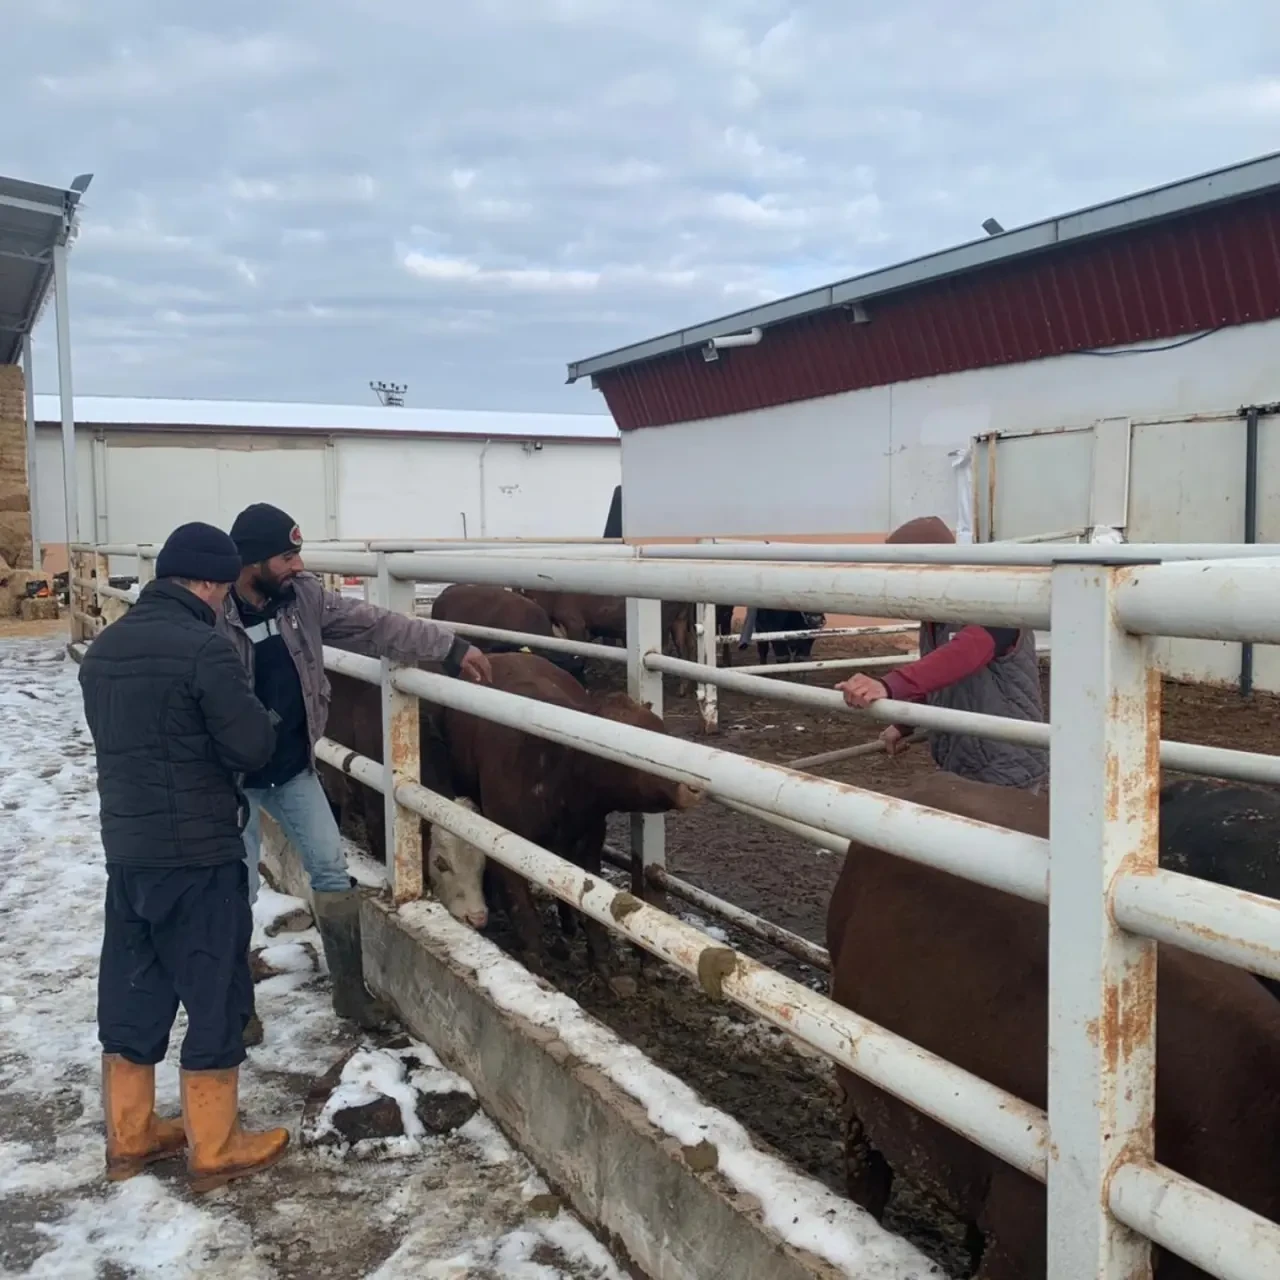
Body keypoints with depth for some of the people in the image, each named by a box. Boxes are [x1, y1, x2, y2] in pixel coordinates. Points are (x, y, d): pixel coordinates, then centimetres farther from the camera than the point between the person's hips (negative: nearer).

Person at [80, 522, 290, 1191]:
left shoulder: (103, 648, 7)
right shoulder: (203, 649, -19)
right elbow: (254, 747, -16)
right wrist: (224, 726, 4)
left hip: (124, 849, 8)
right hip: (198, 854, -8)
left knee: (131, 990, 17)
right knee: (214, 994, 5)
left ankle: (129, 1135, 30)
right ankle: (215, 1148, 17)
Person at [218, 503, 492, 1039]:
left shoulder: (303, 597, -6)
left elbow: (374, 626, -1)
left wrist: (449, 646, -3)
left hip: (294, 768, 5)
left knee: (331, 870, 8)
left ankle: (351, 989, 23)